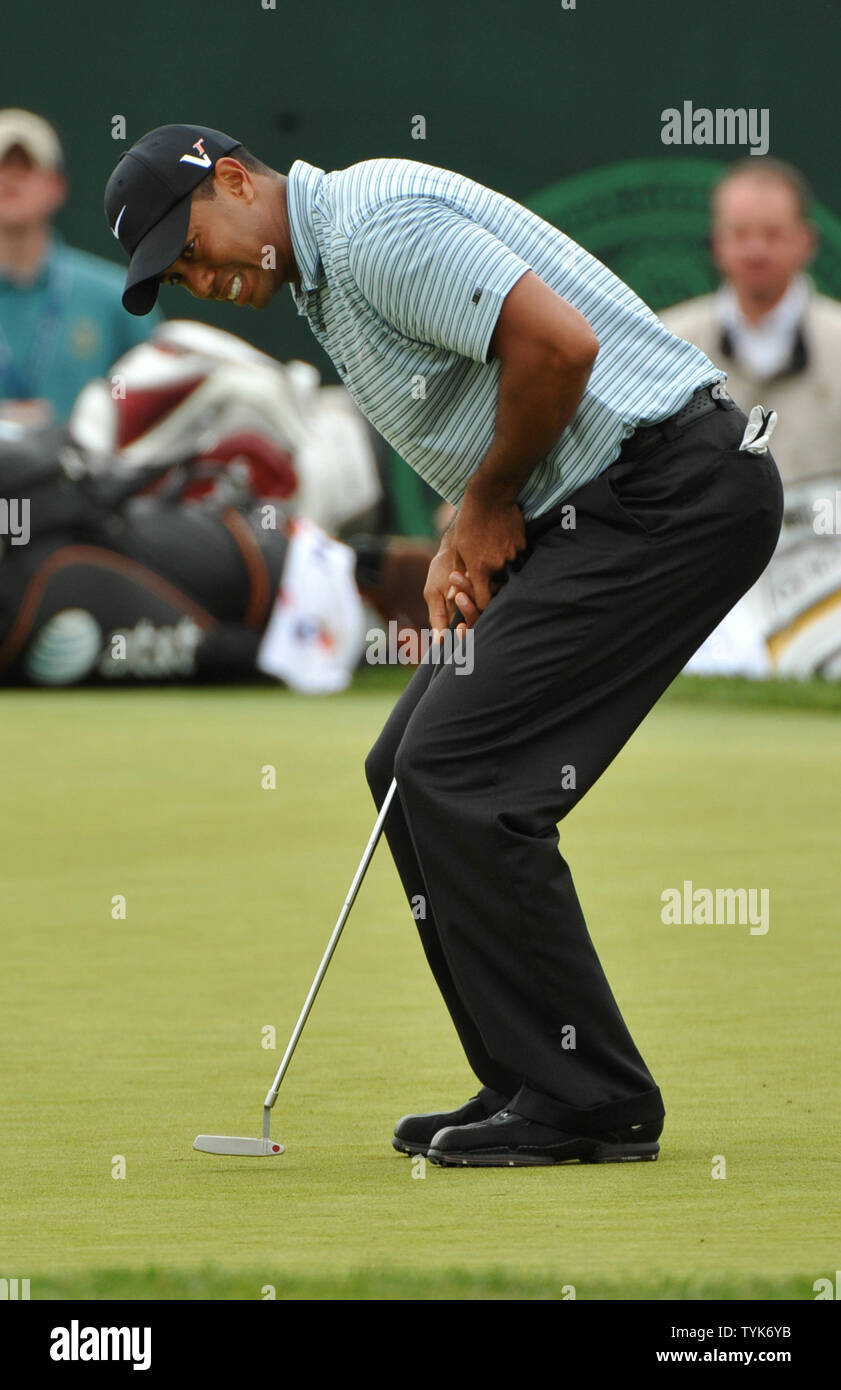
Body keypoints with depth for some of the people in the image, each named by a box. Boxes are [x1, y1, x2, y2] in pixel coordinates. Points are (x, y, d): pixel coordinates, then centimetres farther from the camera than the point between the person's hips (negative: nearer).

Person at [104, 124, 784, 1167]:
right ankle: (528, 1083, 13)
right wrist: (463, 545, 8)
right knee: (411, 769, 11)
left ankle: (587, 1103, -8)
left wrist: (488, 504, -10)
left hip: (671, 487, -11)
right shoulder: (324, 278, 19)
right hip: (584, 511, 11)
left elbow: (557, 341, -25)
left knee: (460, 772, -13)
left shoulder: (377, 224, -15)